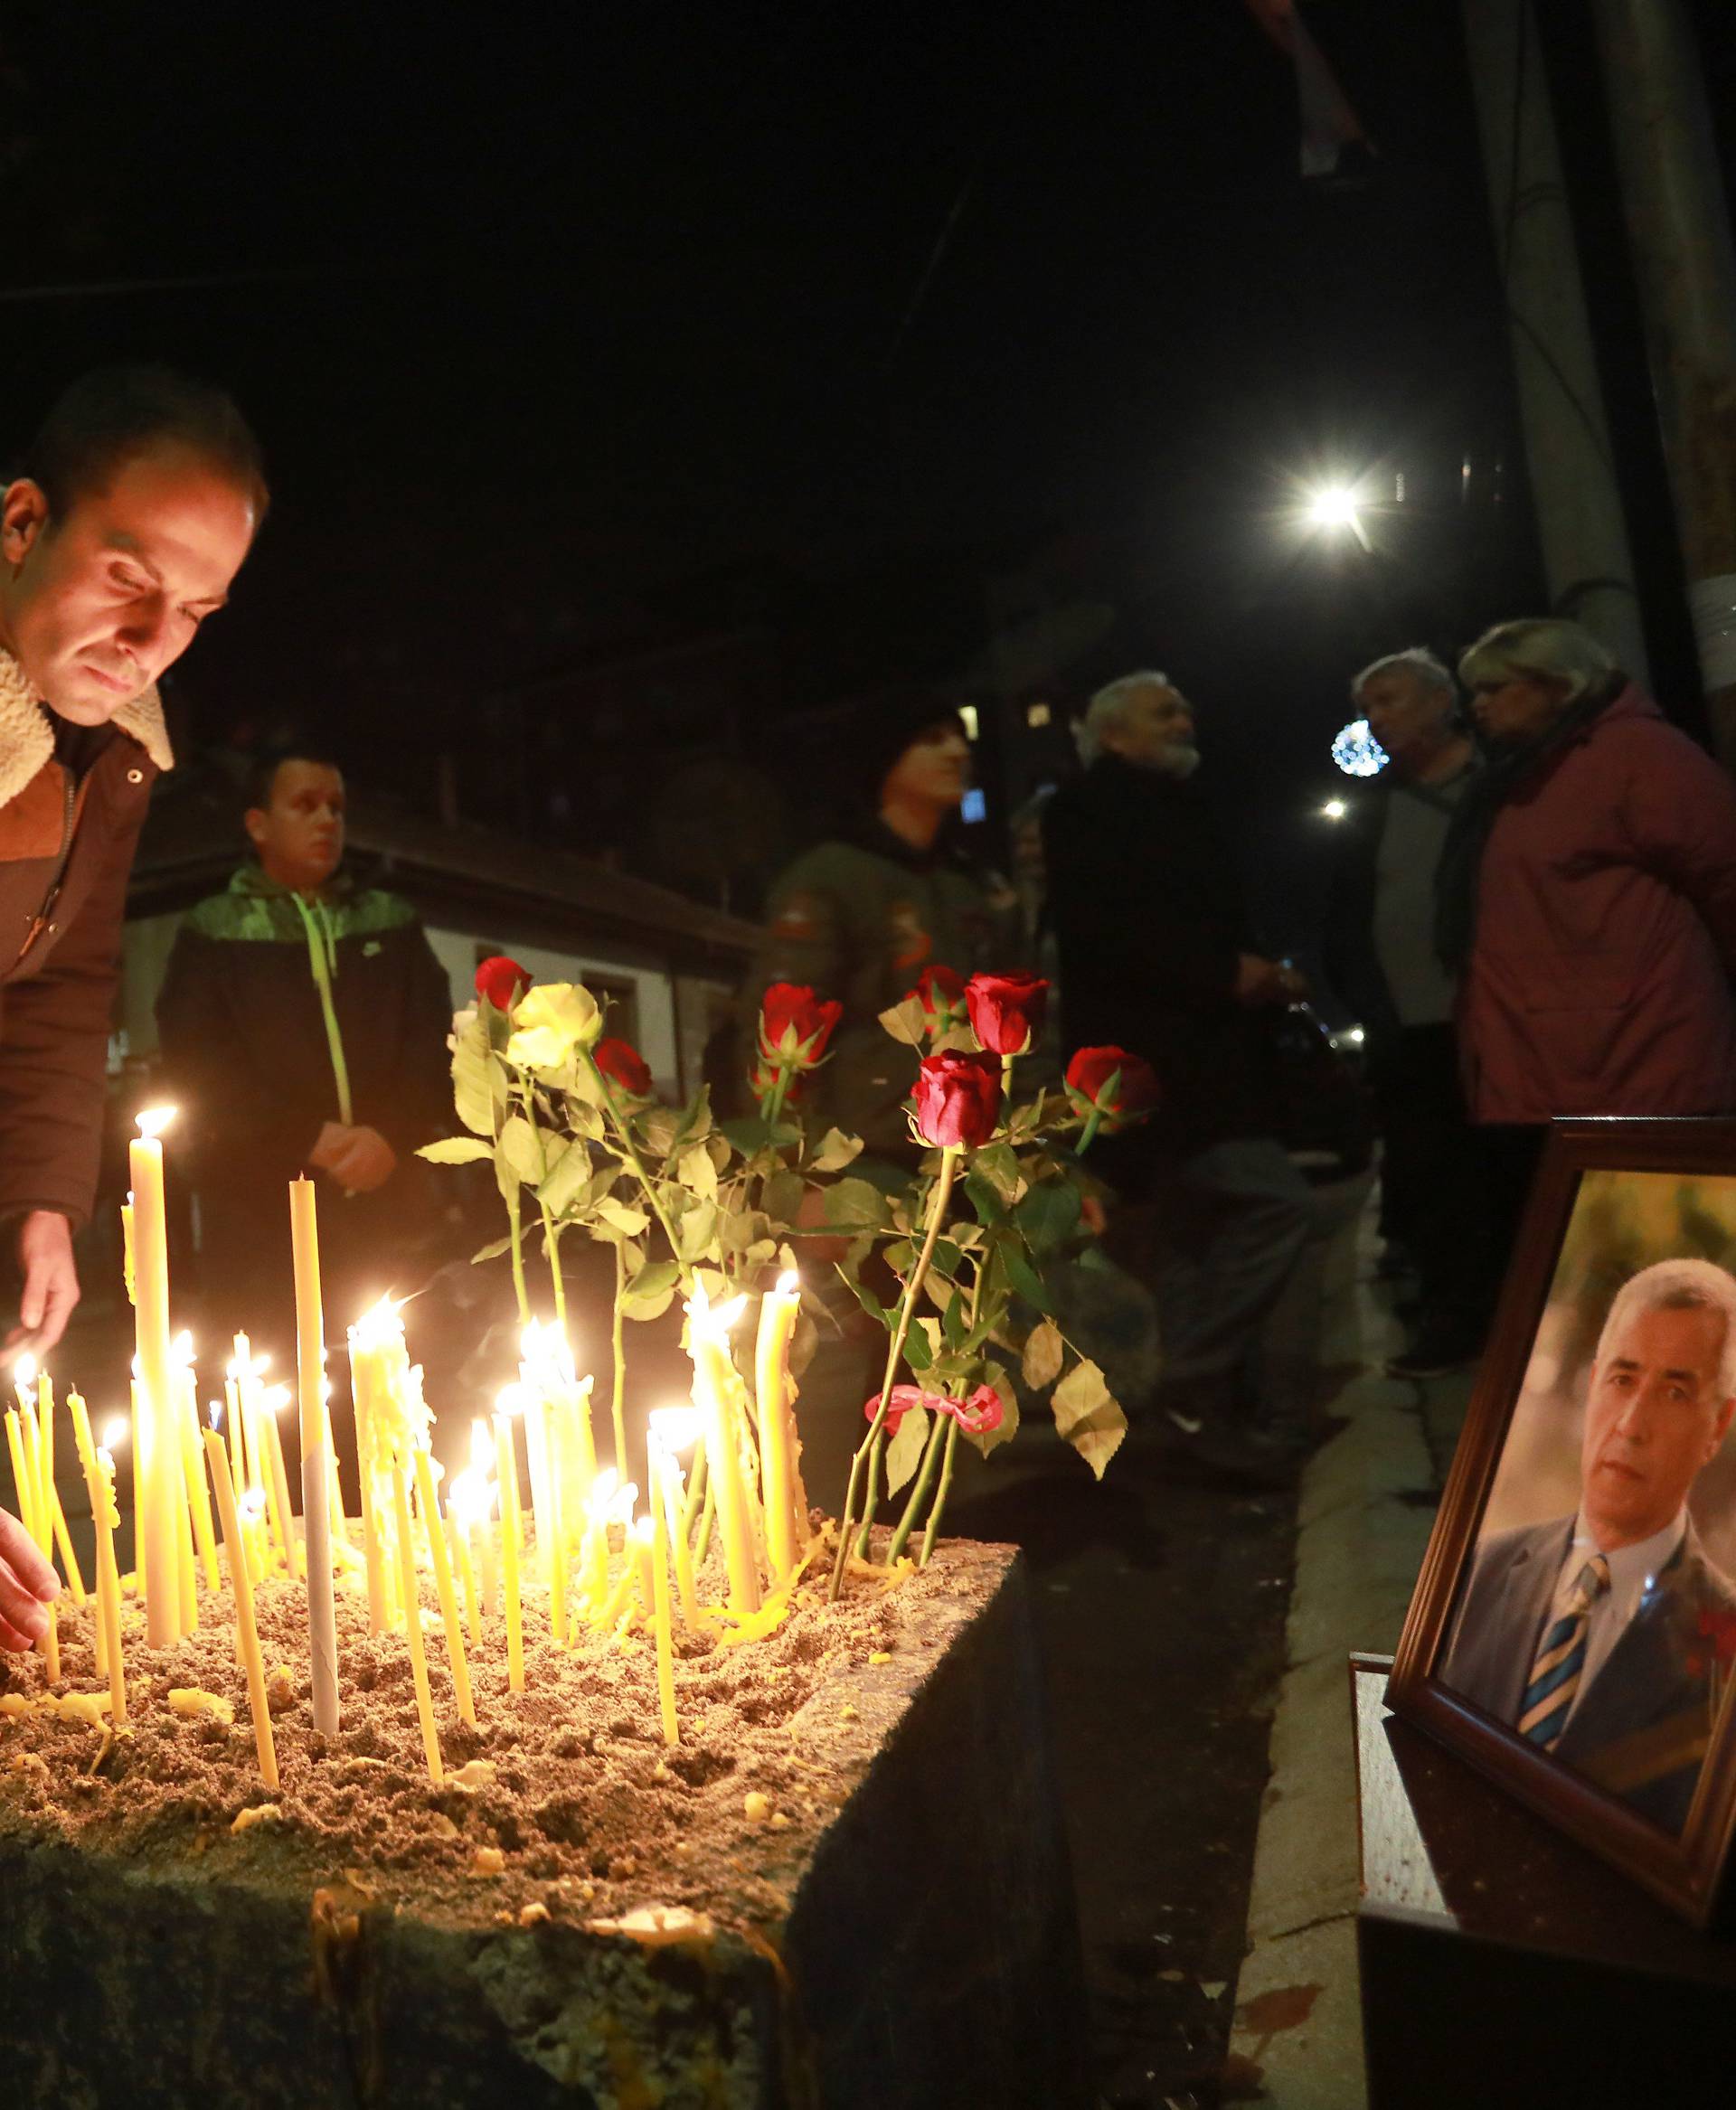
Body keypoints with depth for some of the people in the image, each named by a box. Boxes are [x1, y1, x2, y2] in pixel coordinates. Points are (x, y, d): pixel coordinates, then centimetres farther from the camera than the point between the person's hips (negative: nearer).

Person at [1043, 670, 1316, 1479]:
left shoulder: (1176, 811, 24)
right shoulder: (1090, 809, -3)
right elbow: (1102, 933, -18)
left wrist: (1264, 977, 8)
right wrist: (1225, 974, -18)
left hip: (1189, 1060, 10)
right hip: (1148, 1067, -10)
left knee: (1196, 1234, 13)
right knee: (1278, 1204, -16)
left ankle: (1217, 1399, 22)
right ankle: (1198, 1380, -5)